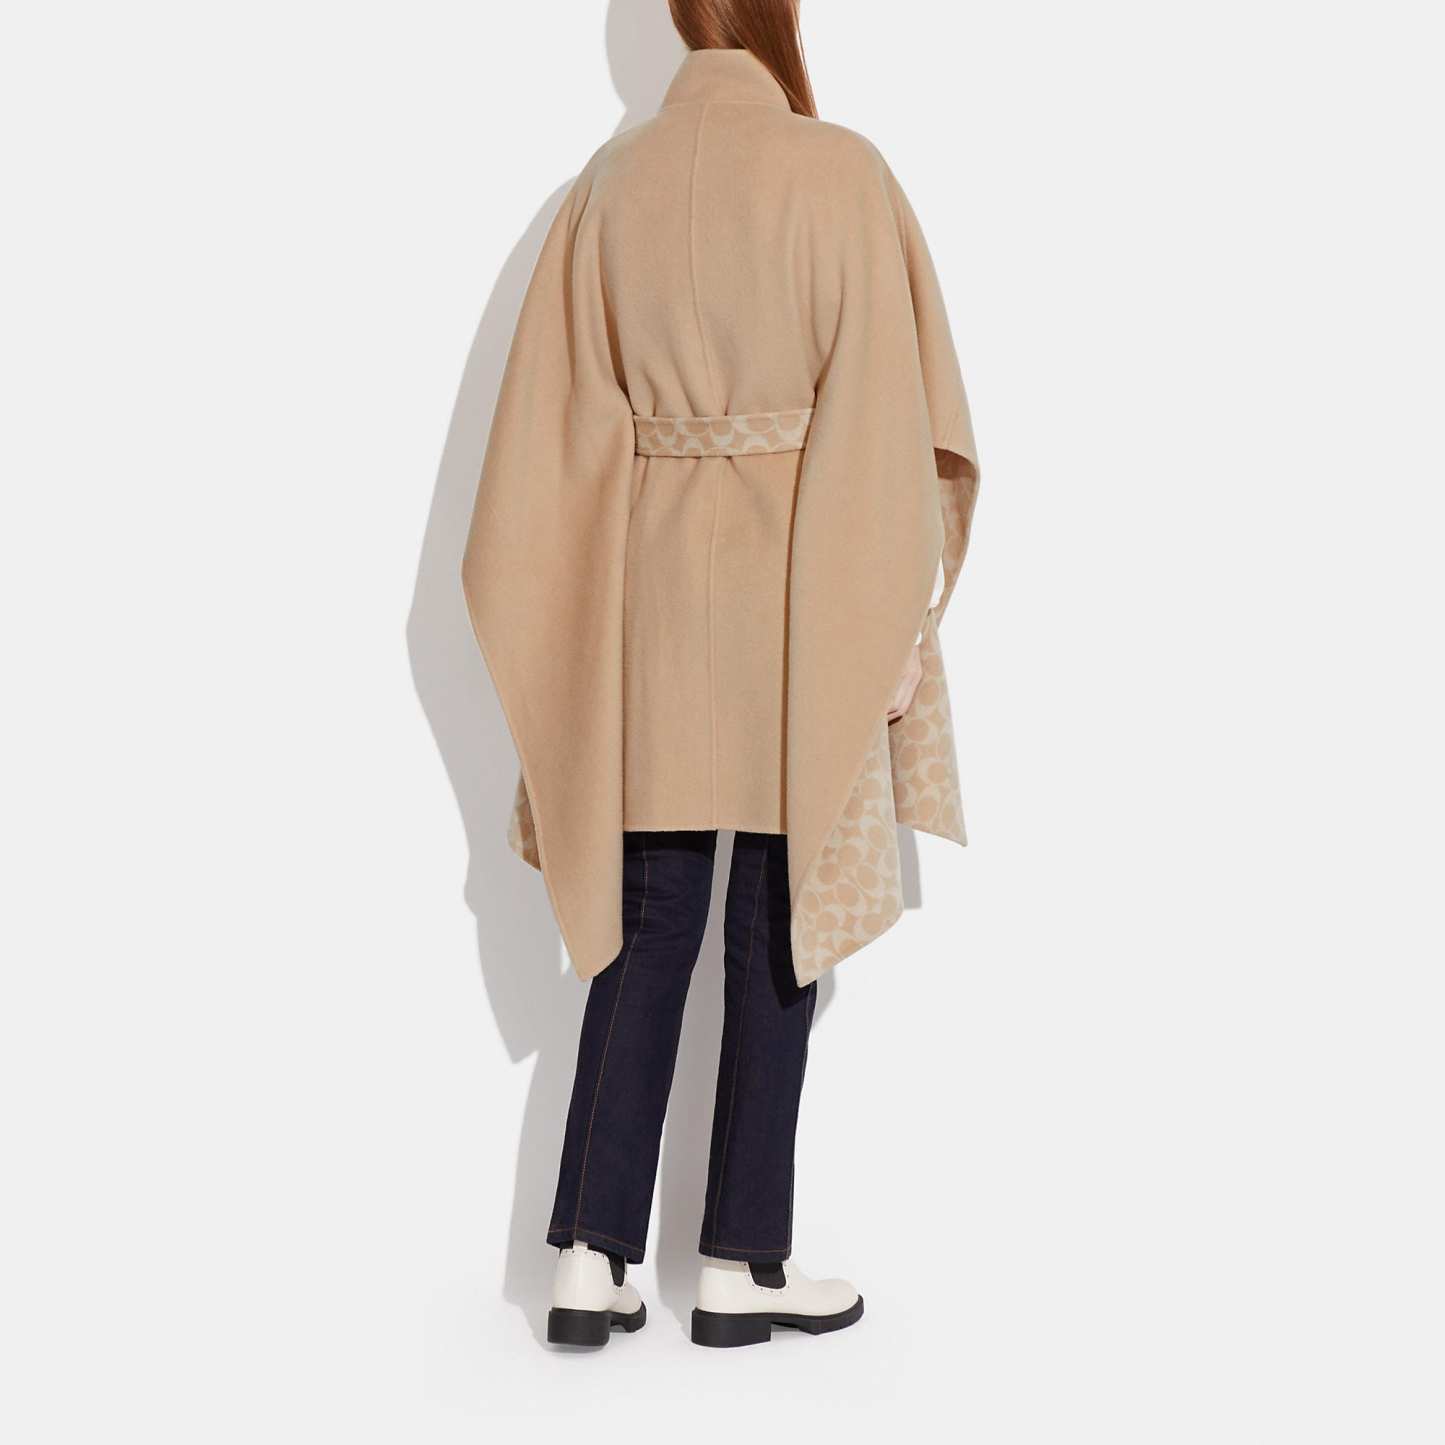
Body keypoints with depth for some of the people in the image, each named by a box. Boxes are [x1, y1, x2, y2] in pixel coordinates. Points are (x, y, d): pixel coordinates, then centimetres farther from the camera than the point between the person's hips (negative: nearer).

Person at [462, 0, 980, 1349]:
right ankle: (743, 1263, 15)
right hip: (796, 597, -4)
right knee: (778, 926, 6)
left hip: (648, 589, 4)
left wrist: (573, 635, 11)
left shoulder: (609, 184, 4)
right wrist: (888, 630, -5)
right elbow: (887, 416, -10)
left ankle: (591, 1254, 11)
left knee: (646, 919, 11)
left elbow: (561, 425, 4)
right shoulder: (839, 174, -8)